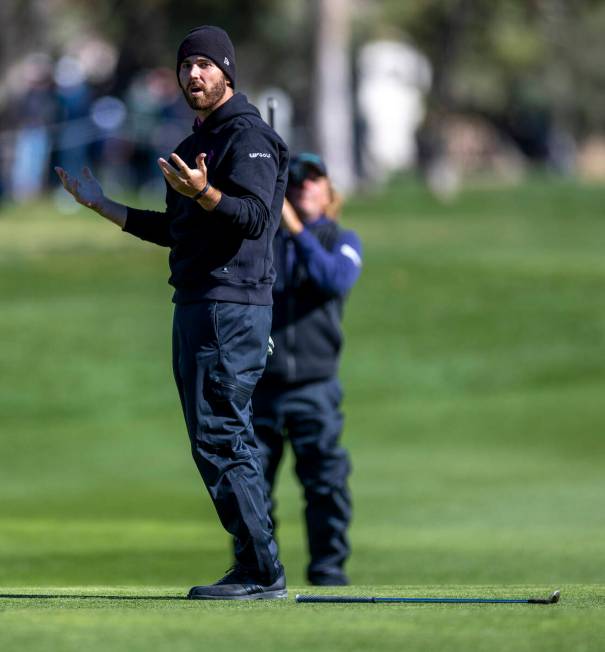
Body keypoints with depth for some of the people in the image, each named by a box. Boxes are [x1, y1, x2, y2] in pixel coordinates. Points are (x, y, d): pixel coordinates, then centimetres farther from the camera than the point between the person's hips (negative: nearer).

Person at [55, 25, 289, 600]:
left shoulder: (248, 135, -8)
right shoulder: (195, 142, 21)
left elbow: (255, 215, -22)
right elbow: (174, 231, 27)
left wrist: (202, 193, -38)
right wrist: (100, 204, 27)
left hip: (232, 304, -10)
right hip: (193, 304, 10)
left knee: (220, 435, -13)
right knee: (212, 441, 11)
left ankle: (263, 574, -12)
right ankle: (254, 567, 14)